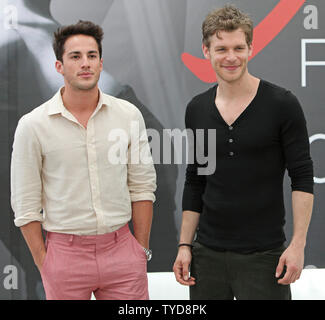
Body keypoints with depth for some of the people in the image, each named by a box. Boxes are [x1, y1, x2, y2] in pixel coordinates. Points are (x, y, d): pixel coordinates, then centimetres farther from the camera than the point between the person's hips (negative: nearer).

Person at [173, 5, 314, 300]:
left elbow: (302, 178, -7)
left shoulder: (281, 104, -8)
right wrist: (185, 245, 7)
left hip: (263, 254, -4)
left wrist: (298, 244, -14)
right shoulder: (197, 110, 5)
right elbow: (195, 182, 11)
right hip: (208, 253, 4)